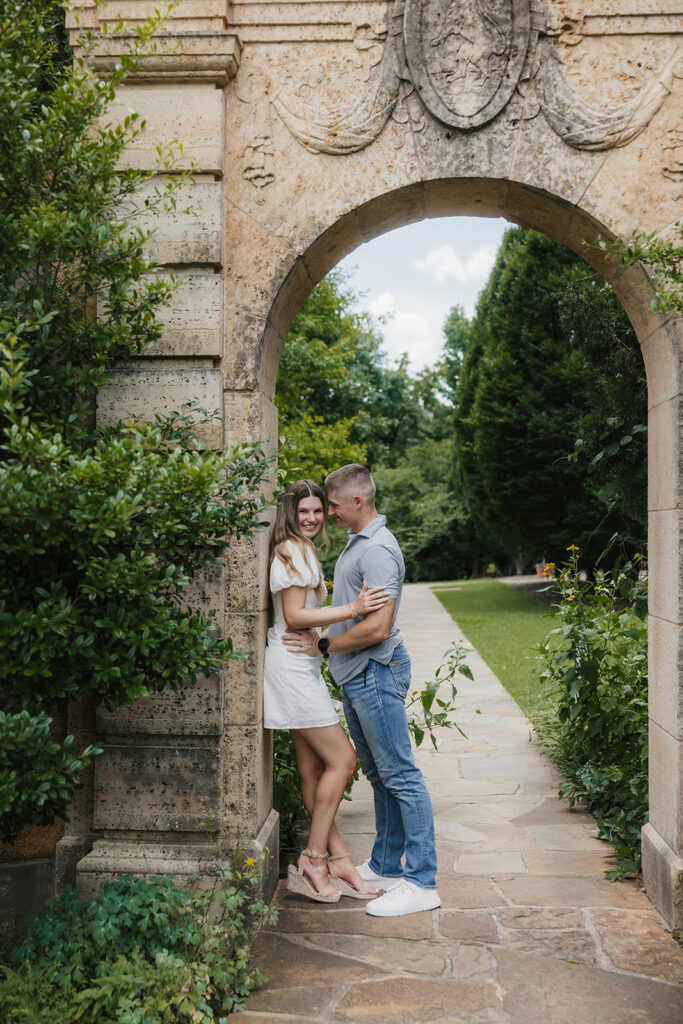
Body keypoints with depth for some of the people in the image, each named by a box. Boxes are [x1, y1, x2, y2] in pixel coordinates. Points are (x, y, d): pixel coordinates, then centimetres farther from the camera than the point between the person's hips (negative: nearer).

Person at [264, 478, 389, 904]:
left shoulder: (302, 550, 20)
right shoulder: (293, 551, -11)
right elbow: (294, 616, -18)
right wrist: (352, 608, -23)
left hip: (302, 667, 10)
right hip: (293, 667, -10)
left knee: (314, 768, 8)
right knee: (342, 759, -8)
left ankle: (337, 857, 12)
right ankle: (314, 858, -1)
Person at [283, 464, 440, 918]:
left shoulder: (377, 549, -18)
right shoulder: (358, 542, 15)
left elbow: (377, 628, -23)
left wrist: (323, 646, -13)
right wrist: (324, 641, 13)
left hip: (376, 673, -11)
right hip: (357, 676, 11)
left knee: (400, 775, -5)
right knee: (378, 774, 17)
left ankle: (422, 882, 1)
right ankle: (385, 866, 28)